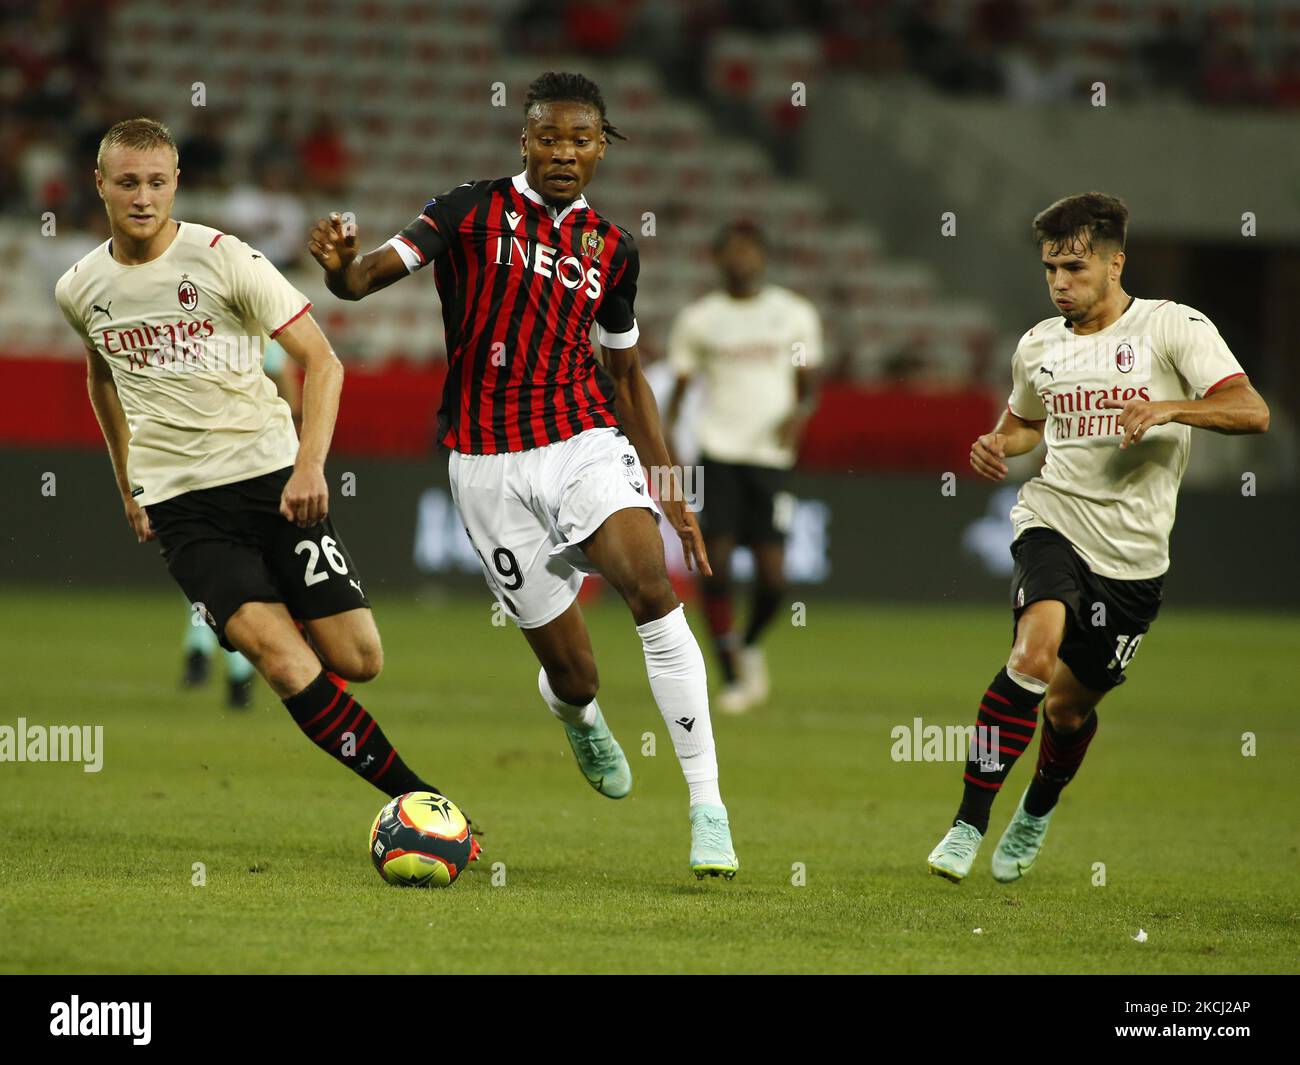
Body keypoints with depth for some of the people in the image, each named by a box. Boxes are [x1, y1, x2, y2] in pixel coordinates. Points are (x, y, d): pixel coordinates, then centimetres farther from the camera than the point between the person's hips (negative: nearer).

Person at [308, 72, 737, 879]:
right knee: (573, 672, 0)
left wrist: (672, 490, 17)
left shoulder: (611, 249, 11)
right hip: (489, 464, -2)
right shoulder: (473, 212, 1)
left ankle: (708, 806, -25)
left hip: (585, 441, 2)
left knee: (652, 584, -27)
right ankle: (580, 720, 42)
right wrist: (339, 261, -28)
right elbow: (363, 280, -3)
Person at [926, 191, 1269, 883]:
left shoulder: (1173, 327, -5)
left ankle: (1036, 812, 41)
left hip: (1133, 554, -1)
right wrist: (997, 444, 7)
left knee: (1070, 705, 9)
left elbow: (1251, 411, -14)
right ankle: (968, 825, -23)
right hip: (1054, 521, 1)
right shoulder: (1038, 347, 9)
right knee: (1034, 654, -27)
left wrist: (1170, 409, -30)